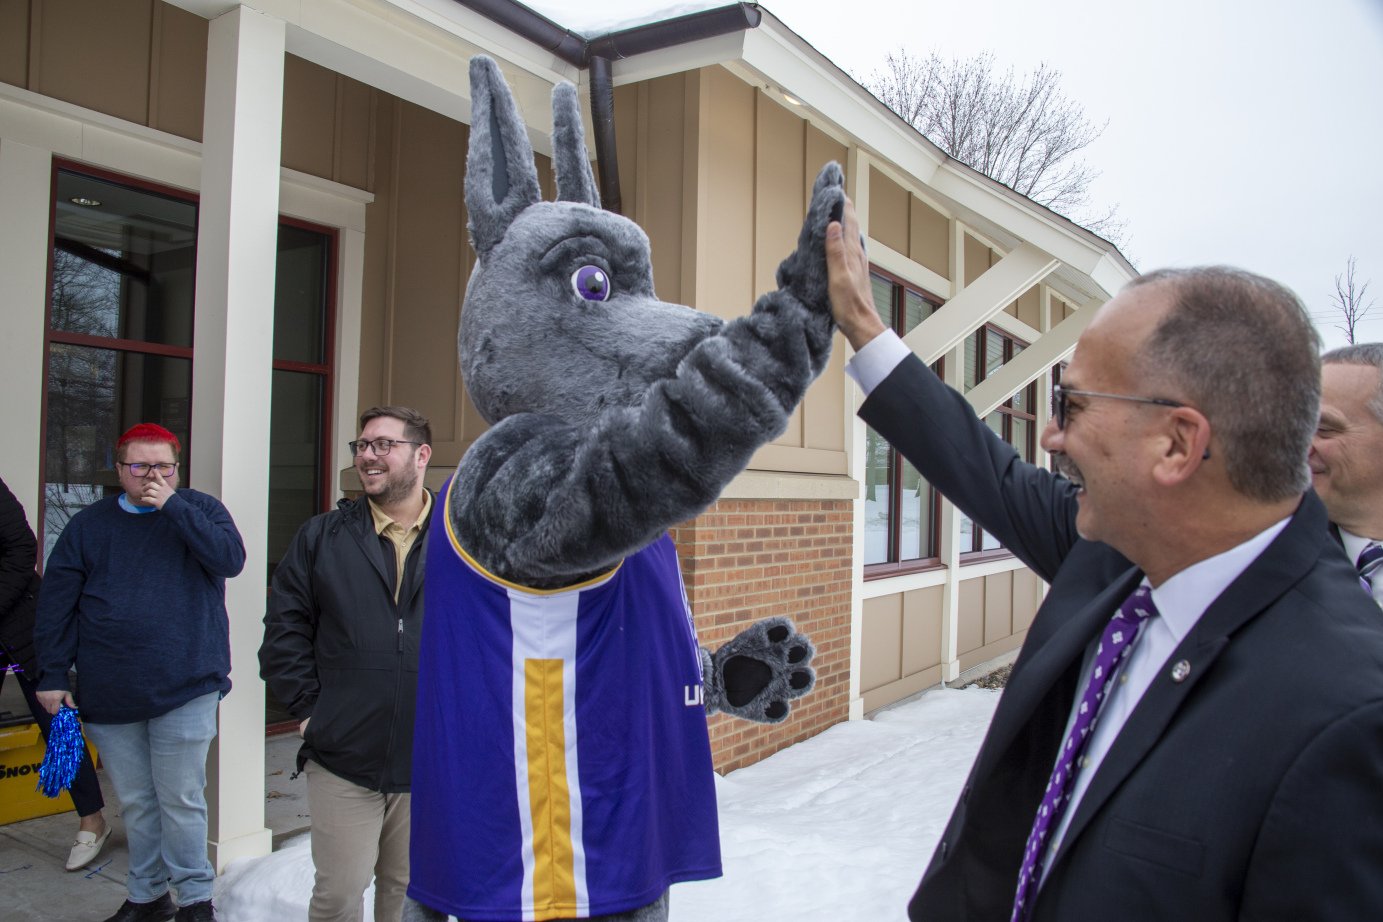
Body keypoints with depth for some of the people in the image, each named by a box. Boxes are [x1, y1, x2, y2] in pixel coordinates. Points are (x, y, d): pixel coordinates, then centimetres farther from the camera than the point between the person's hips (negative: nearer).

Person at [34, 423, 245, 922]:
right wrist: (53, 675, 3)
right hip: (109, 694, 3)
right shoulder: (88, 525, 8)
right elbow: (56, 604, 8)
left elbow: (230, 559, -16)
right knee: (135, 803, 13)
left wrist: (173, 506, -17)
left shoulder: (200, 509, 3)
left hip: (185, 689, -3)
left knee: (181, 801, 3)